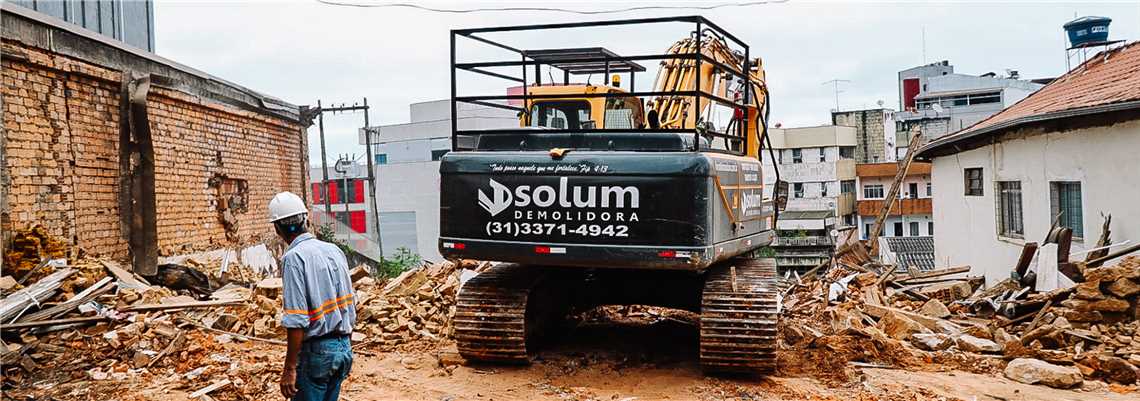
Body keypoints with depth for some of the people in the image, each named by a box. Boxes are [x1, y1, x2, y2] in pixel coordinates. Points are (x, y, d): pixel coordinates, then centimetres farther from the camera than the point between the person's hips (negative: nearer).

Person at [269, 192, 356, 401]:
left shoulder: (294, 258, -15)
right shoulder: (335, 250, 7)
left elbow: (296, 321, -20)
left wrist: (290, 367, -16)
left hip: (315, 351, -7)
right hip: (343, 348, 7)